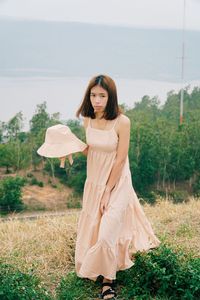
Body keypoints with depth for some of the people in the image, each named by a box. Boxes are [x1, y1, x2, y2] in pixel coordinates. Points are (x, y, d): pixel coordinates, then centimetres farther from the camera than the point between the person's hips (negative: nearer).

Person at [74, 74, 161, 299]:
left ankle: (108, 281, 9)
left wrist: (107, 192, -15)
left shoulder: (122, 122, -20)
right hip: (93, 182, 6)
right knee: (91, 228, 14)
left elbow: (120, 160, -17)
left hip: (116, 184, -5)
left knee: (107, 232, -12)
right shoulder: (88, 120, -3)